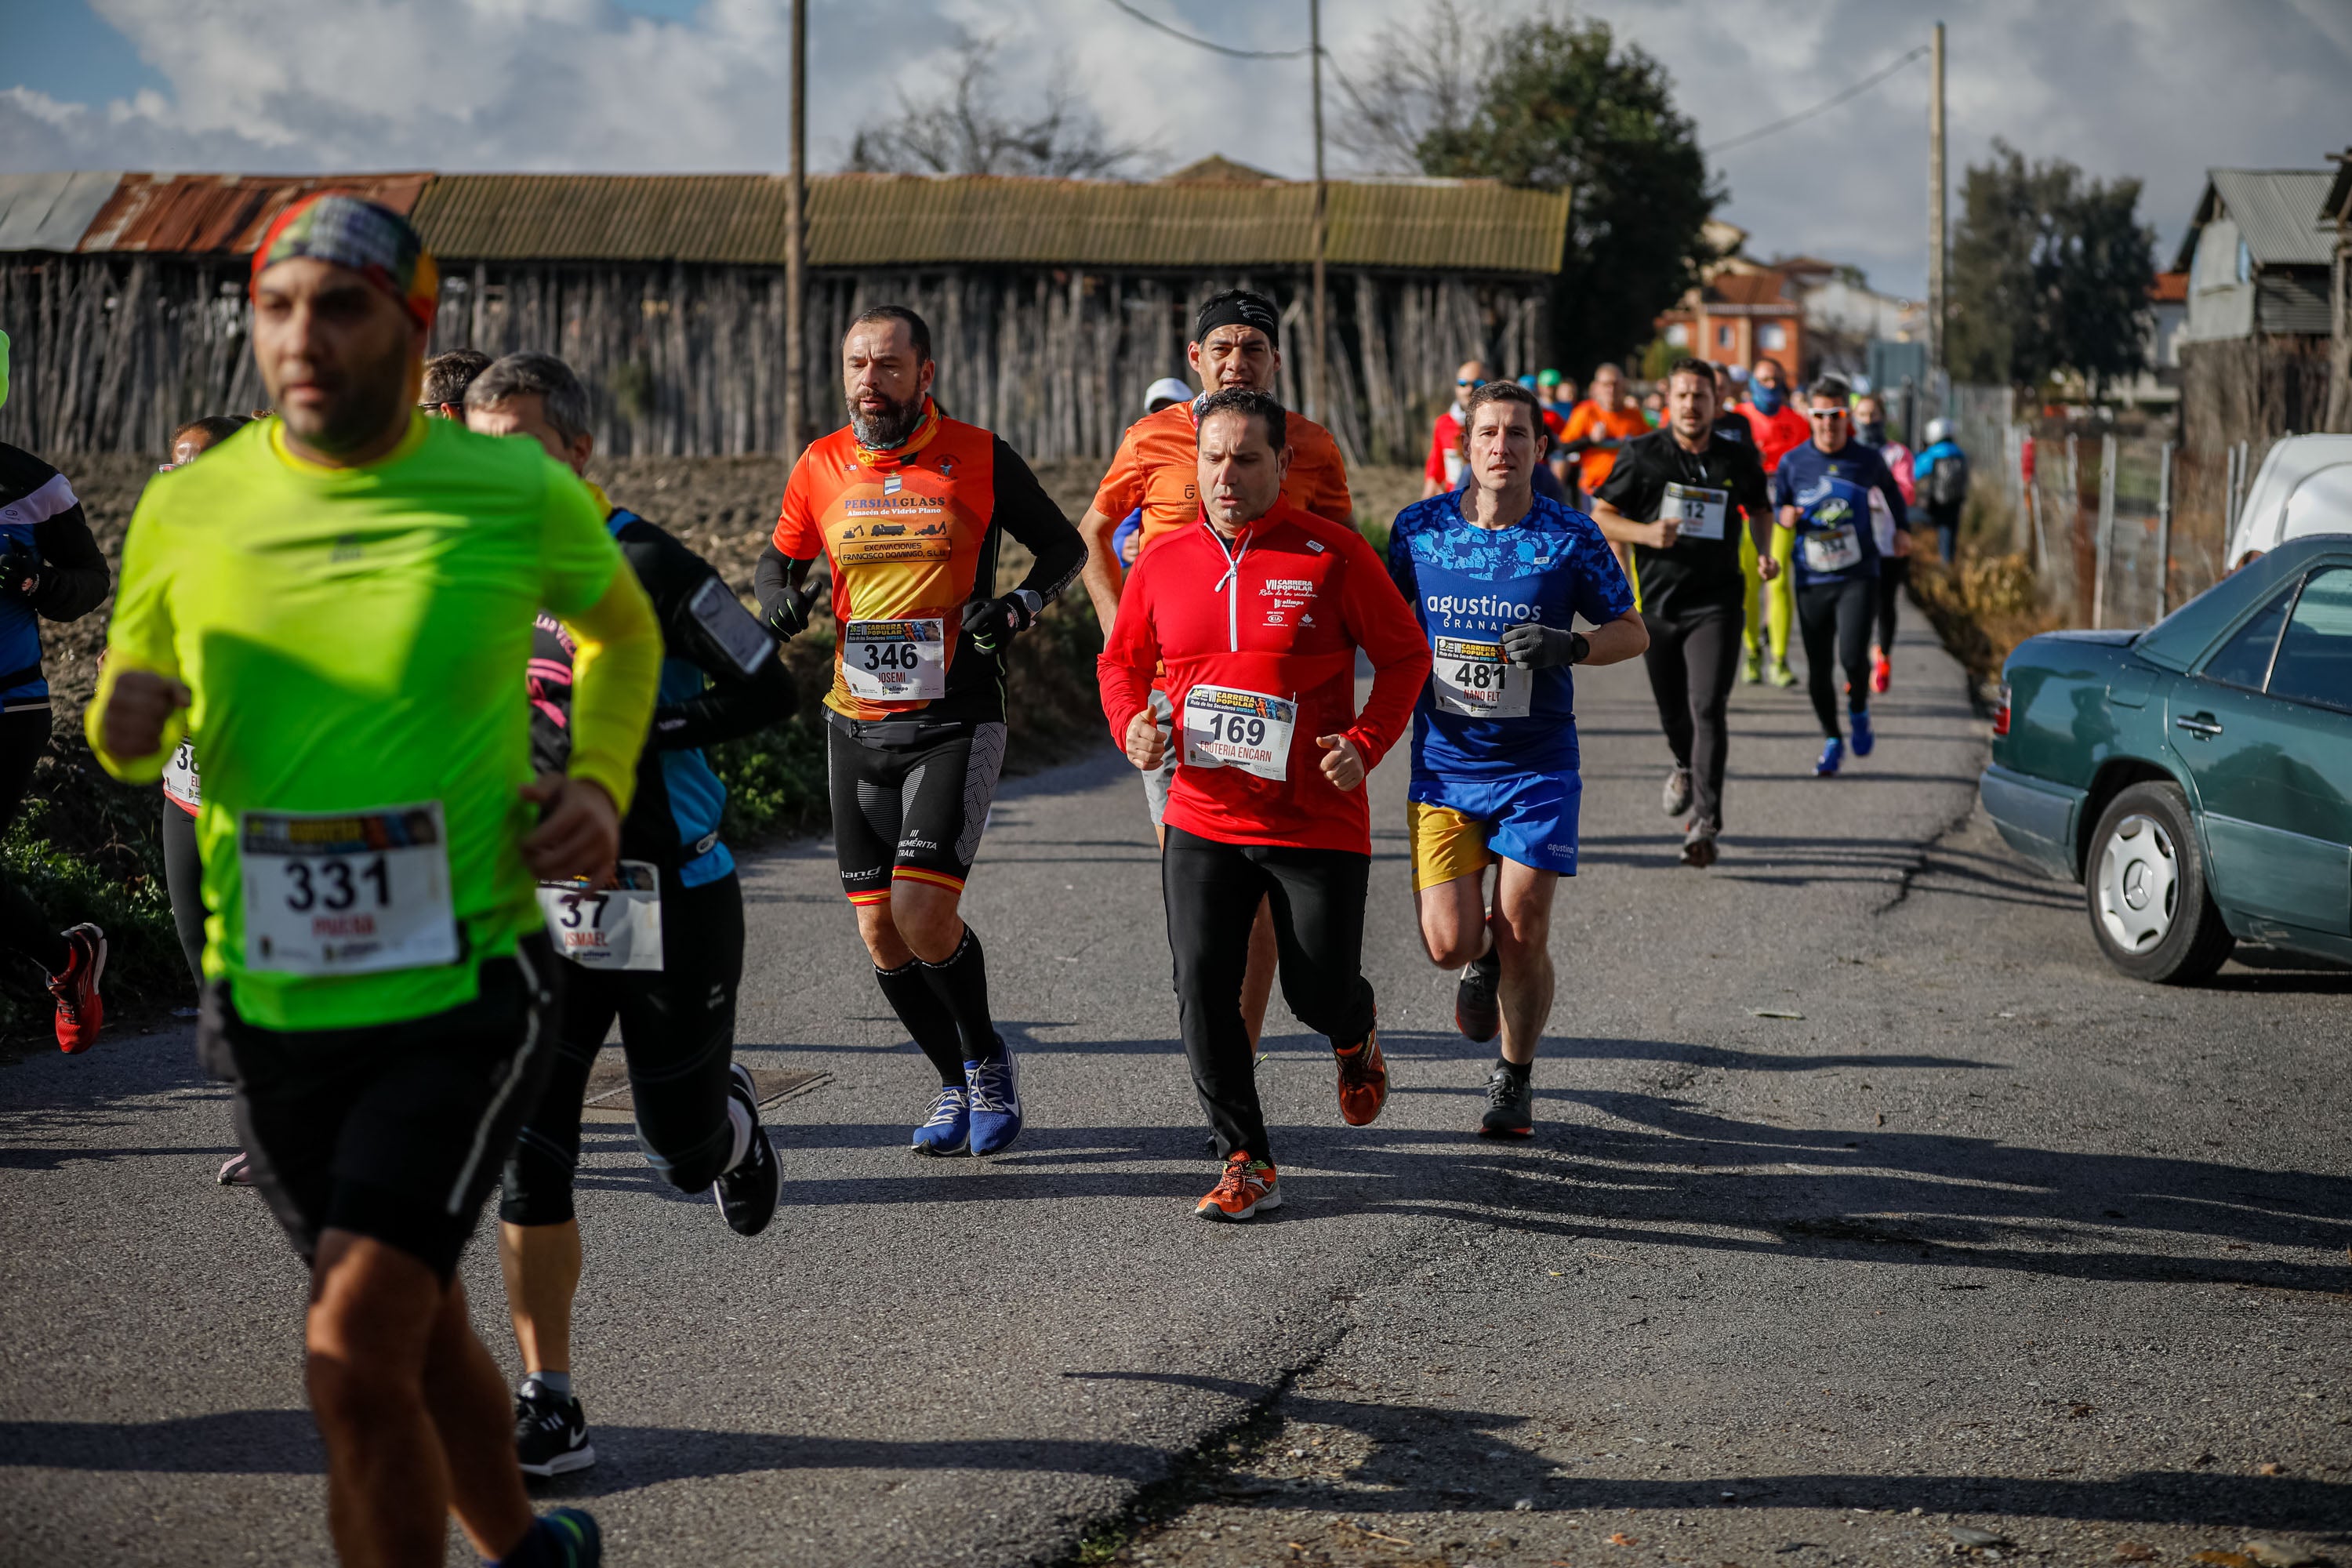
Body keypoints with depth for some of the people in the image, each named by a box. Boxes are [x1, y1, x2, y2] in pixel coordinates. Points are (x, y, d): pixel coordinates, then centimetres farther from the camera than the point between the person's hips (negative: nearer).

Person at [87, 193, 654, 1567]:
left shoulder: (519, 496, -7)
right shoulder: (189, 508, -2)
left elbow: (625, 629, 15)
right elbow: (133, 726, 13)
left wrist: (603, 787, -1)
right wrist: (127, 723, -11)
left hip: (467, 995, -4)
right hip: (274, 1010, 4)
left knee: (356, 1352, -17)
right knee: (423, 1333, 19)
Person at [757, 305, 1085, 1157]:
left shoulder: (980, 458, -4)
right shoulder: (821, 466, 4)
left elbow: (1064, 546, 6)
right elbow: (779, 558, 18)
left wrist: (1019, 606, -12)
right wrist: (781, 595, -5)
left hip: (955, 721, -4)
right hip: (855, 726, 4)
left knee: (923, 912, -17)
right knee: (880, 931, 5)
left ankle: (987, 1058, 9)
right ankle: (957, 1083, 25)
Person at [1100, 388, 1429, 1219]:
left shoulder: (1333, 553, -6)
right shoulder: (1162, 563, 3)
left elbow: (1405, 654, 1)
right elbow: (1122, 661, 17)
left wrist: (1364, 744, -12)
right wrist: (1131, 724, -4)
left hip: (1319, 820, -3)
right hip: (1204, 819, 3)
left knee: (1319, 995, 3)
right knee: (1203, 989, -7)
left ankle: (1356, 1034, 42)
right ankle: (1246, 1163, 6)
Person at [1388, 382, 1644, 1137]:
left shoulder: (1569, 536, -6)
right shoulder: (1420, 528, -1)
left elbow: (1632, 630, 2)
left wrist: (1571, 645, -17)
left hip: (1537, 765, -1)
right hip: (1443, 763, 1)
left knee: (1523, 938, -3)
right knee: (1450, 943, -8)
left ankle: (1514, 1078, 23)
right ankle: (1484, 962, 31)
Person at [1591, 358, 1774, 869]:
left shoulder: (1738, 458, 2)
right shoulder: (1642, 455, -3)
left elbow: (1758, 507, 21)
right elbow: (1600, 516, 0)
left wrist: (1764, 552, 2)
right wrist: (1645, 533, -18)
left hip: (1716, 603, -1)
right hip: (1656, 602, 1)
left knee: (1709, 708, -16)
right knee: (1673, 711, 14)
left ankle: (1704, 822, -19)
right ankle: (1687, 768, 49)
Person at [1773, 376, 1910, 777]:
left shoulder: (1869, 461, 1)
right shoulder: (1792, 463, 0)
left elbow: (1893, 498, 21)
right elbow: (1778, 507, 13)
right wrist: (1786, 516, -7)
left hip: (1858, 575, -1)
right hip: (1811, 580, 1)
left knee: (1852, 655, -19)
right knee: (1818, 669, 4)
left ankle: (1859, 710, 13)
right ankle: (1832, 741, 25)